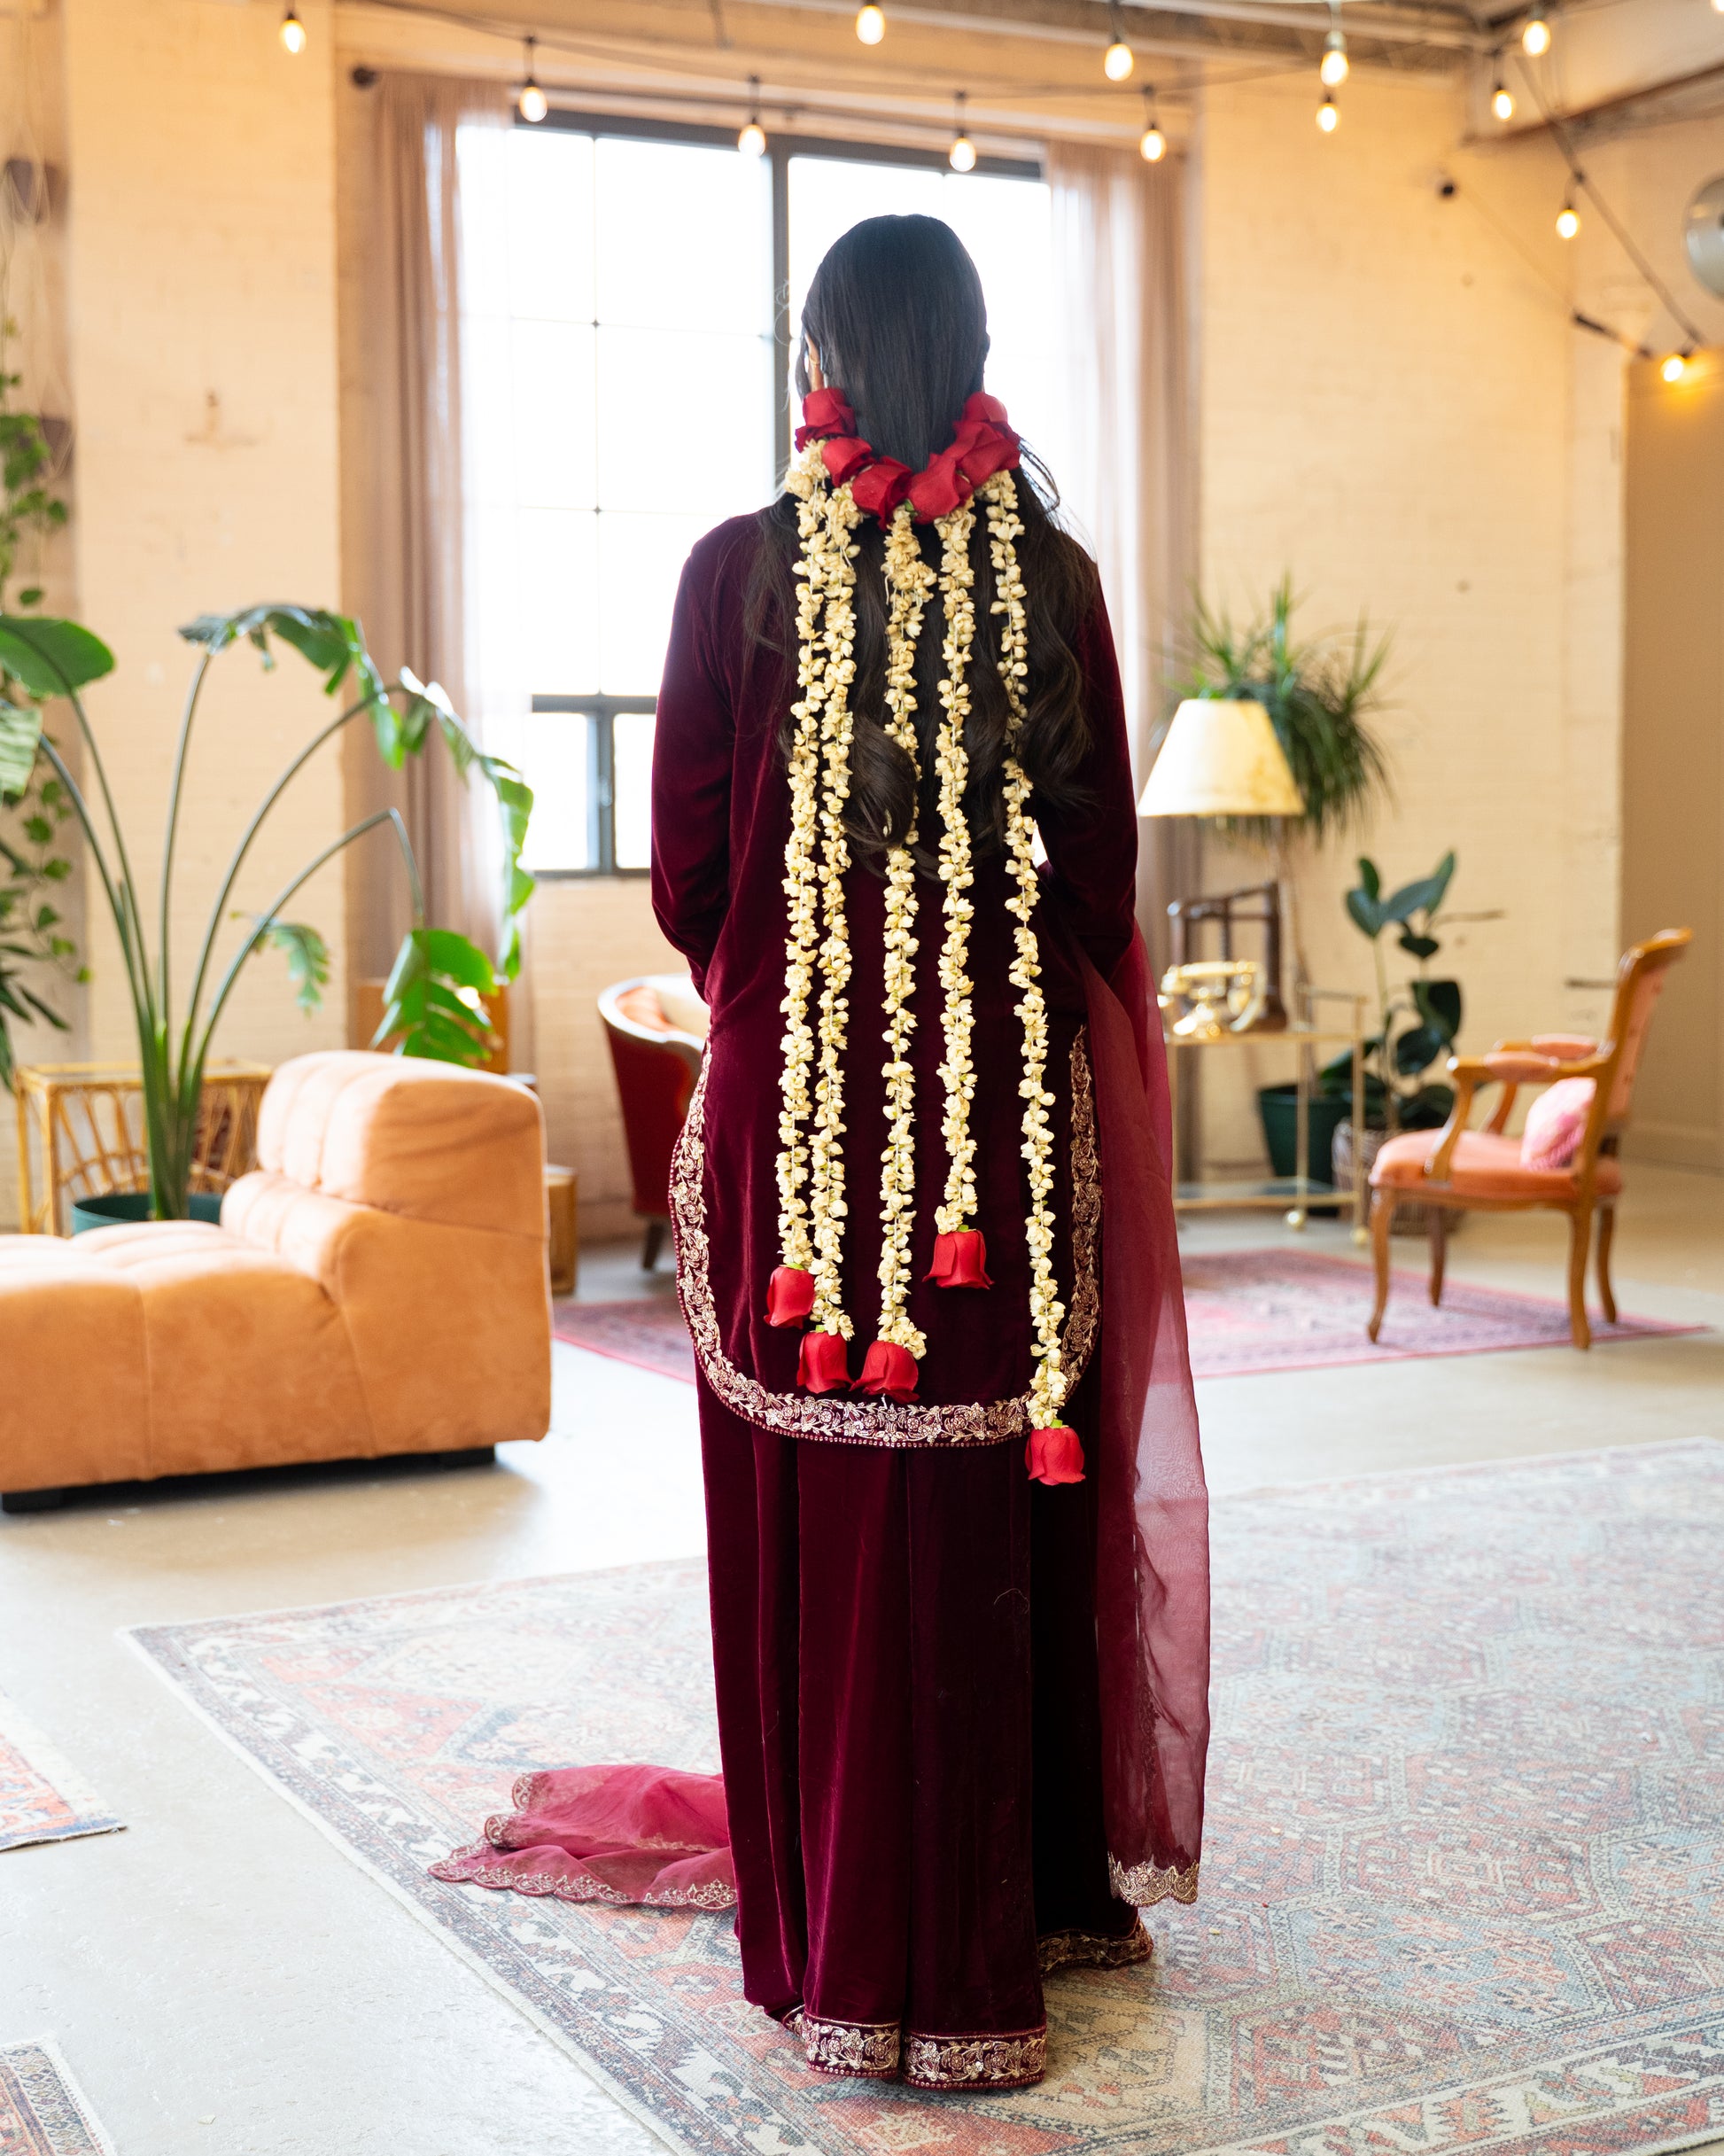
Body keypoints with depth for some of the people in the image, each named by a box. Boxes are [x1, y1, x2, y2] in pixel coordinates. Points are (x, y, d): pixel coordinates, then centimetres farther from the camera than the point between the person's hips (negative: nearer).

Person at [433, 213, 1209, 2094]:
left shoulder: (741, 569, -3)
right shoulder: (1049, 575, 0)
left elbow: (686, 871, -1)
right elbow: (1100, 865, 2)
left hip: (793, 1090, -1)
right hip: (1006, 1090, 1)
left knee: (813, 1523, 7)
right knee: (992, 1520, 10)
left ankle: (840, 1950, 18)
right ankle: (998, 1925, 22)